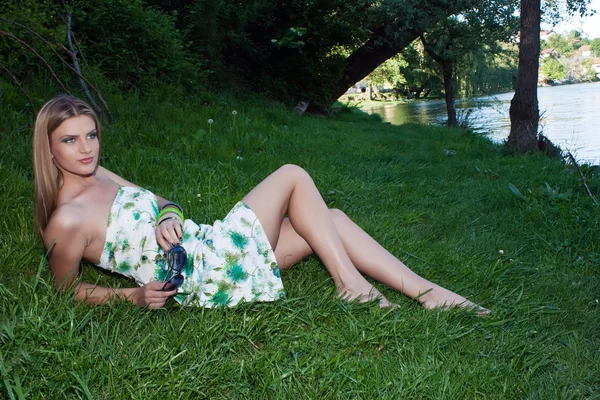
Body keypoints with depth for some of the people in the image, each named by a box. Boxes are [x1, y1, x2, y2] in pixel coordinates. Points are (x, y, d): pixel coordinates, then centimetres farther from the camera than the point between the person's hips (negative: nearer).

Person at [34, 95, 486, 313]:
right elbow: (67, 288, -5)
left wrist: (167, 217, -7)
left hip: (206, 244, 9)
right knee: (292, 176, -8)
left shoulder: (98, 174, 8)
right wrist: (134, 295, -15)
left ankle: (427, 291, 7)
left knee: (331, 220, 4)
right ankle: (351, 286, -1)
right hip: (208, 276, -9)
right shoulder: (66, 221, -17)